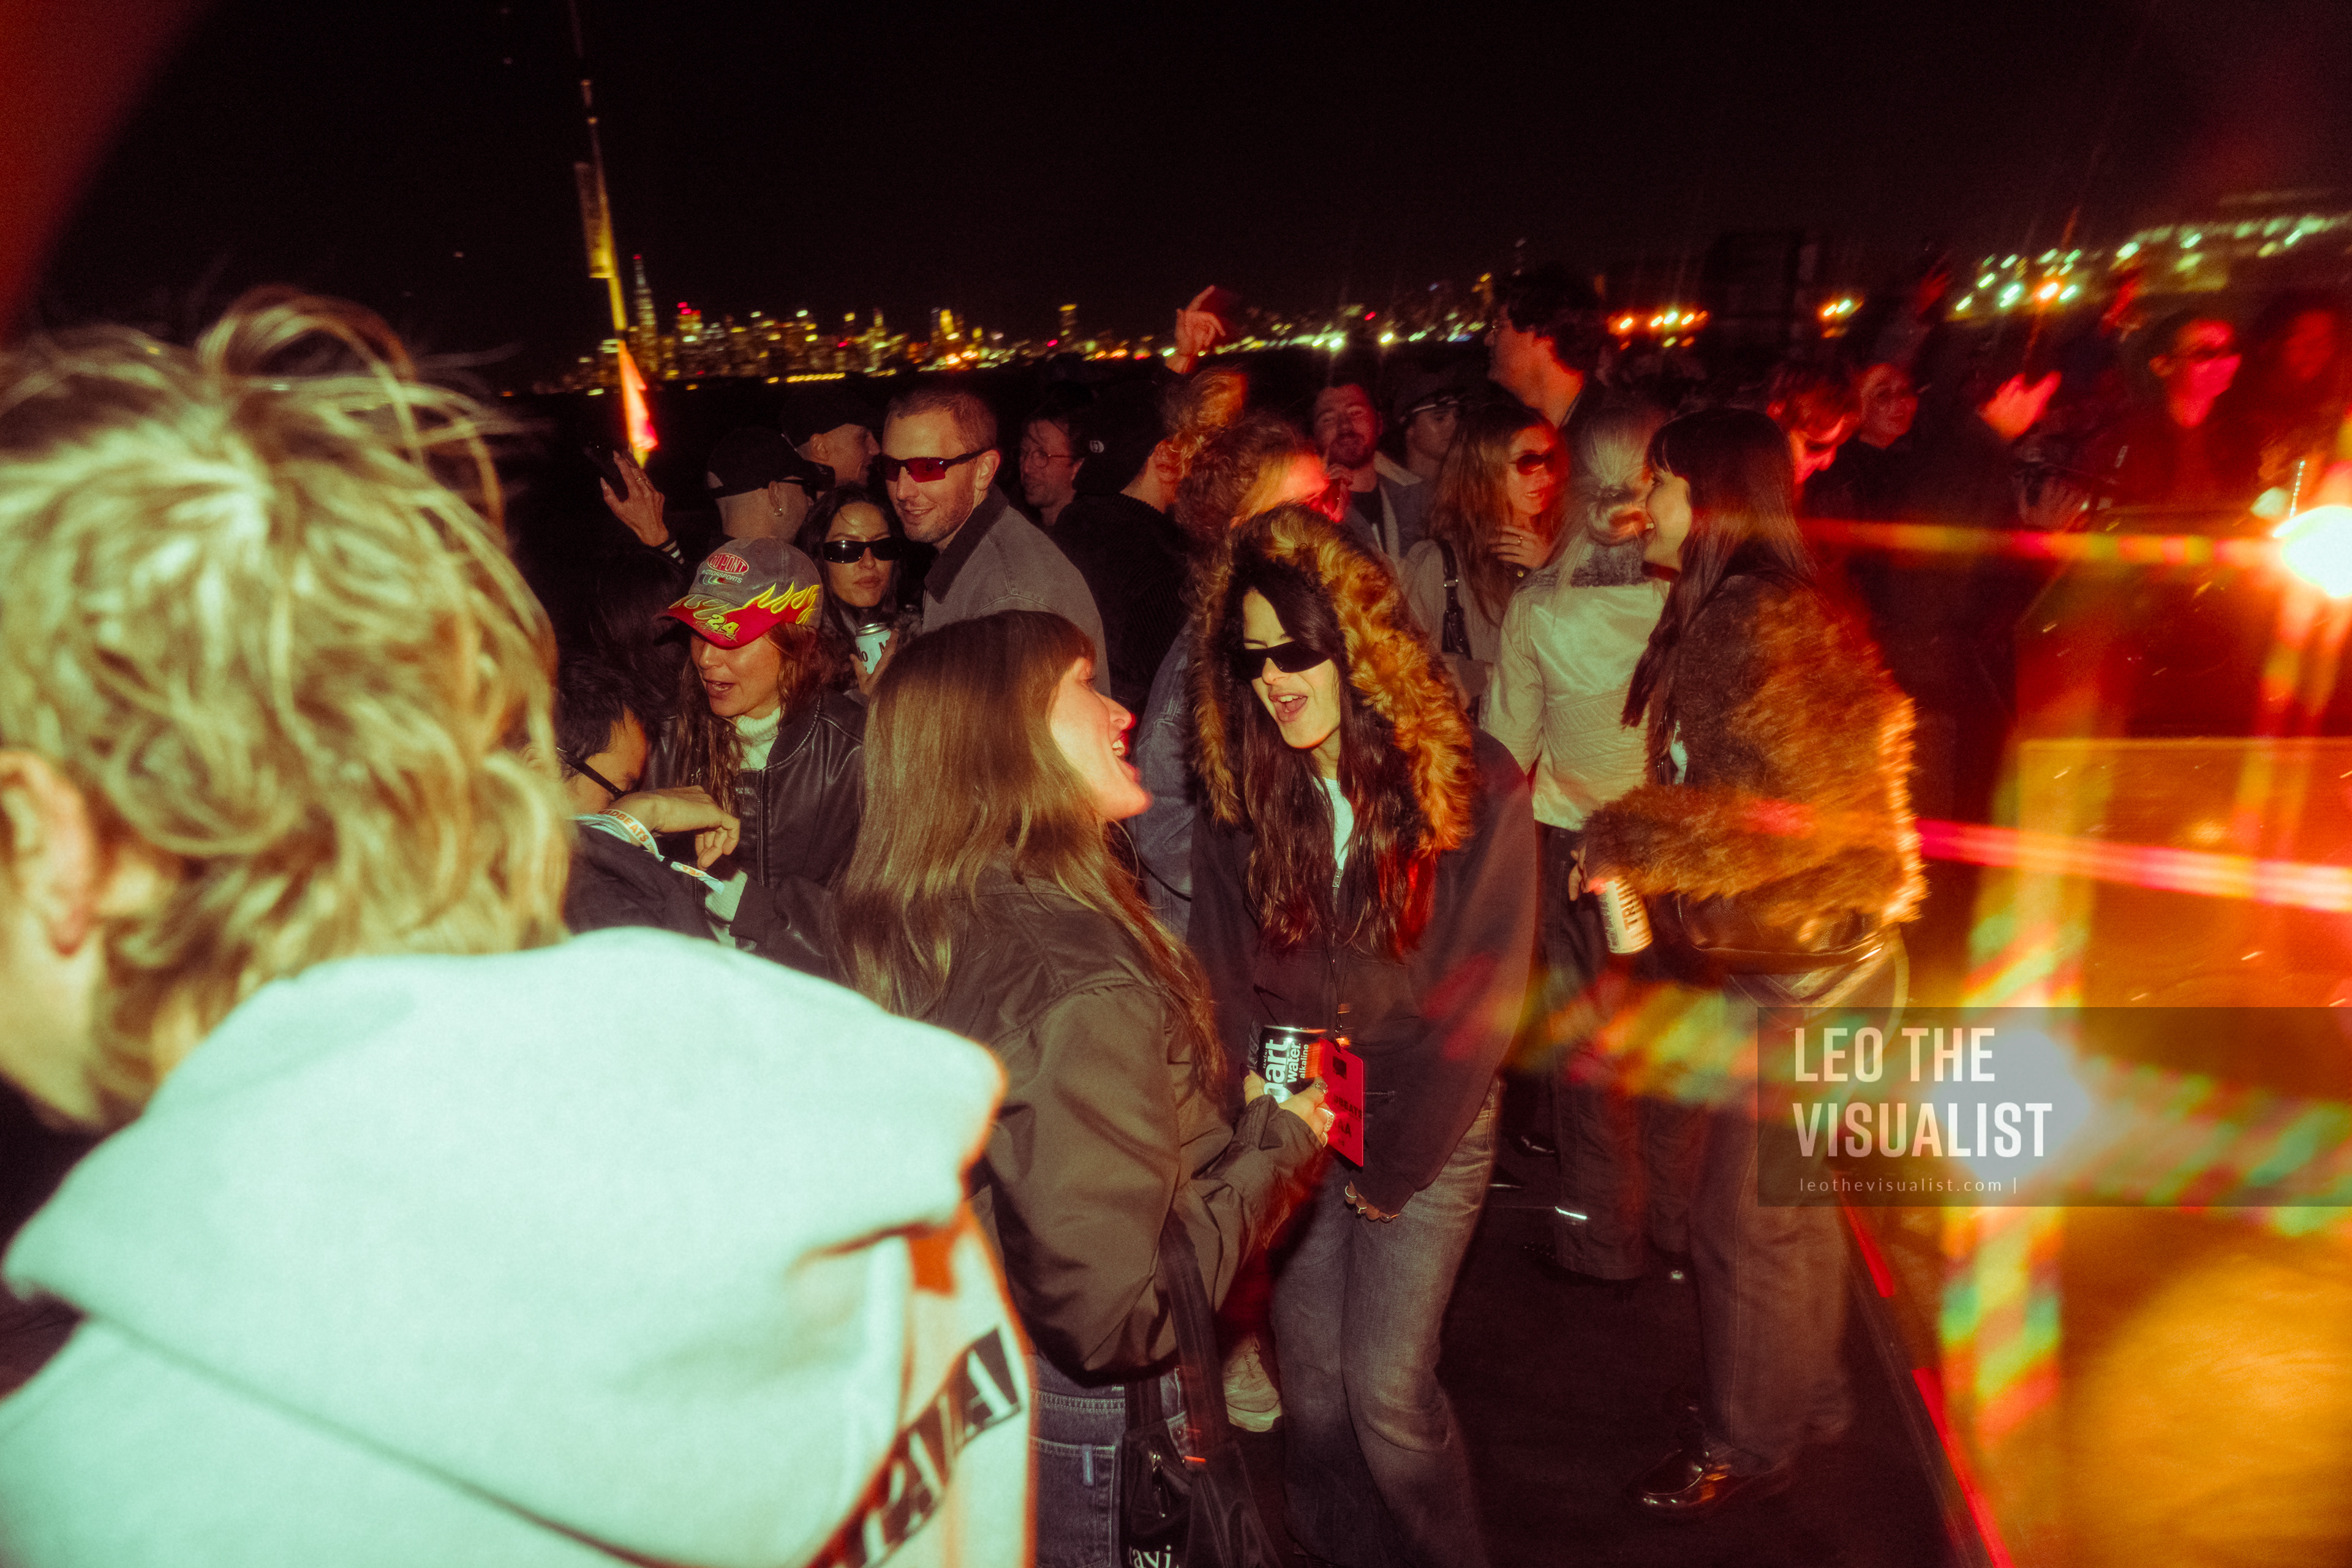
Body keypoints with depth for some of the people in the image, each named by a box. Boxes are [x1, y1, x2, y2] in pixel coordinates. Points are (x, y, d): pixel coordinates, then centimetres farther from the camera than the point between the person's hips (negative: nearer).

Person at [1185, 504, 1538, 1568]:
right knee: (1311, 1379, 9)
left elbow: (1483, 995, -10)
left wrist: (1391, 1161, -8)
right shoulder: (1239, 800, -3)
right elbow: (1226, 980, -1)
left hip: (1429, 1124, -3)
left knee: (1387, 1388, -2)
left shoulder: (1476, 788, -13)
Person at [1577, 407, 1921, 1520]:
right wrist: (1639, 875, 6)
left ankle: (1747, 1442, 25)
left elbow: (1800, 810, -29)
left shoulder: (1764, 625, -23)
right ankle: (1806, 1395, 42)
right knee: (1787, 1198, 23)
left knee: (1744, 1218, 5)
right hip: (1774, 958, 10)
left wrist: (1627, 845, -23)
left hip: (1807, 965, -10)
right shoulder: (1723, 614, 8)